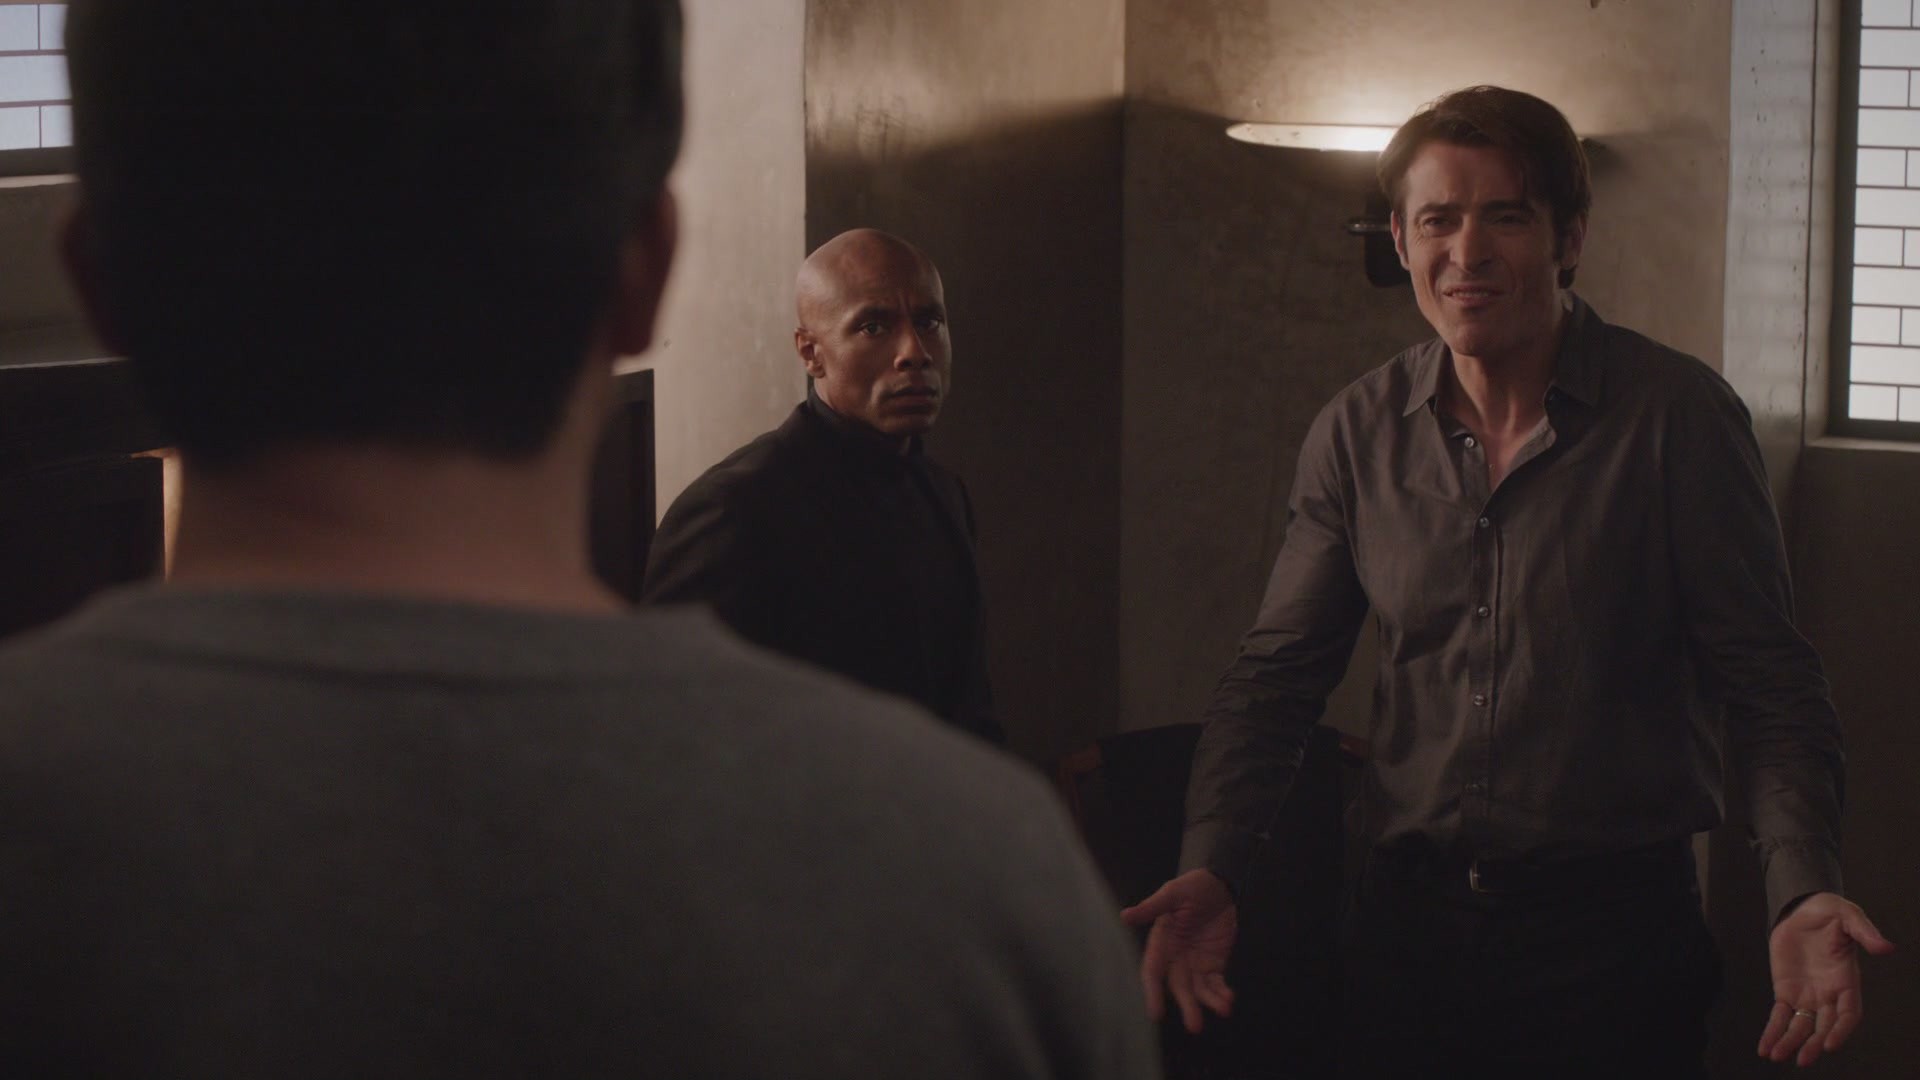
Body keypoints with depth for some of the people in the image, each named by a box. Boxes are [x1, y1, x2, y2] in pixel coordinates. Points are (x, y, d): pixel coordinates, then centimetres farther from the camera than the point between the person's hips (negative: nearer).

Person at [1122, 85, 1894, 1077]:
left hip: (1614, 929, -3)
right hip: (1406, 922, 3)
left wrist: (1803, 892, -23)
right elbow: (1278, 671, 7)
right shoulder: (1357, 434, 3)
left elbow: (1766, 686, -8)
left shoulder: (1678, 417, -8)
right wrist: (1210, 867, -8)